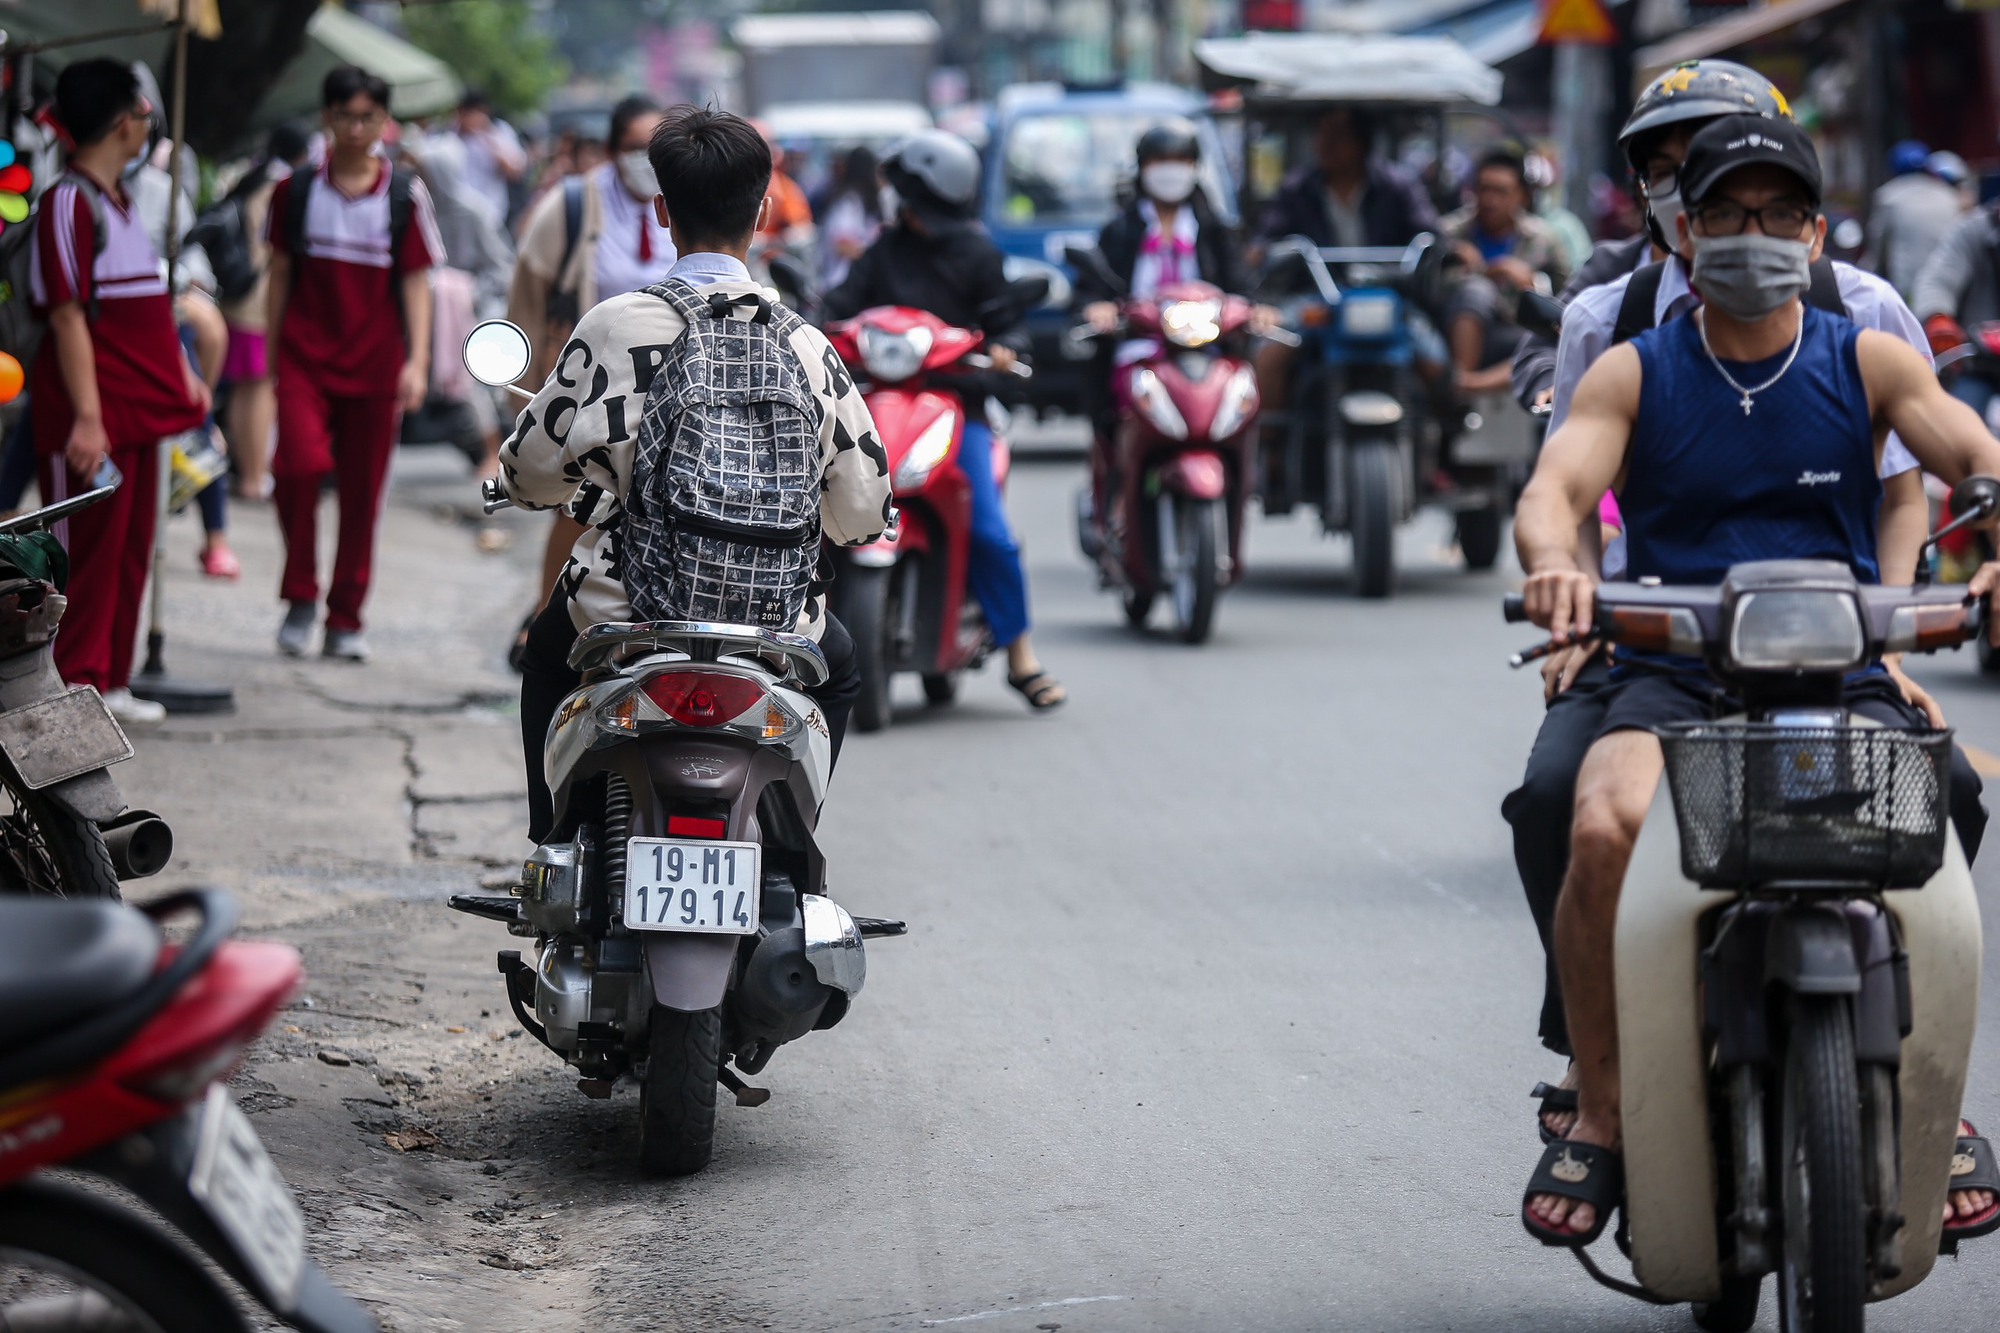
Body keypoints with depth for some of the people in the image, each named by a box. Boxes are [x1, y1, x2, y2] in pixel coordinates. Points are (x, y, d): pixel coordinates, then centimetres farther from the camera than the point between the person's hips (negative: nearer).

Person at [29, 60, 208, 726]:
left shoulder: (118, 201, 14)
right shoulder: (69, 202, -14)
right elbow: (68, 315, -19)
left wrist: (182, 375, 21)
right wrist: (86, 416, -23)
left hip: (141, 407, 9)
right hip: (94, 417, -9)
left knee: (131, 551, 12)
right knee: (85, 552, -4)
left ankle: (110, 682, 19)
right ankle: (73, 688, 1)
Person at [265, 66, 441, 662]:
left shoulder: (405, 194, 3)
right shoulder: (296, 190, 5)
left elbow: (415, 282, 3)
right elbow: (281, 273, 11)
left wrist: (417, 362, -6)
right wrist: (269, 353, 11)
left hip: (375, 365, 1)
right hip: (304, 358, -1)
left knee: (362, 493, 4)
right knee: (299, 464, -21)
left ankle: (345, 620, 15)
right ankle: (300, 596, -4)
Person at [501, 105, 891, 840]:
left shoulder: (614, 325, -11)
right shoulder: (807, 346, -5)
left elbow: (531, 469, -3)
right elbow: (862, 515, 1)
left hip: (622, 615, -1)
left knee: (548, 654, 35)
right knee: (836, 666, 36)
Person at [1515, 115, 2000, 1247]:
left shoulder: (1866, 360, 9)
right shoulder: (1636, 373, 9)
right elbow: (1555, 486, -6)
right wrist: (1556, 560, -31)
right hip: (1675, 679, 0)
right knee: (1606, 827, -31)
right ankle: (1599, 1113, -14)